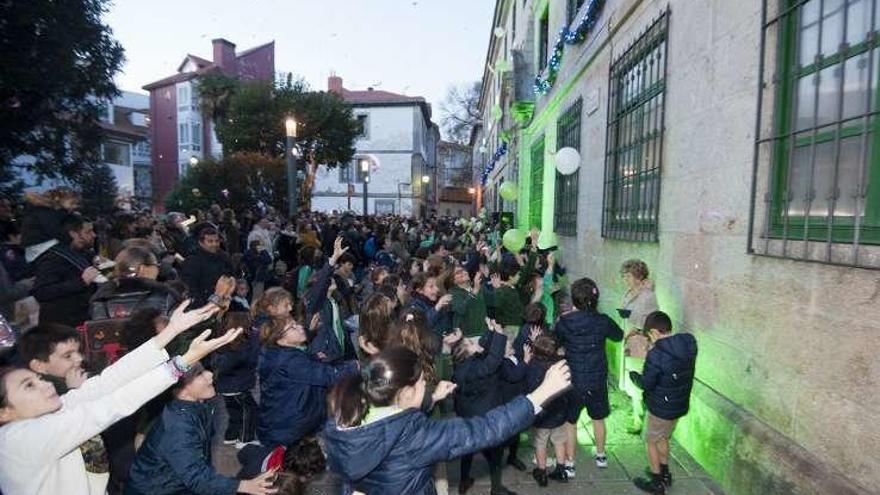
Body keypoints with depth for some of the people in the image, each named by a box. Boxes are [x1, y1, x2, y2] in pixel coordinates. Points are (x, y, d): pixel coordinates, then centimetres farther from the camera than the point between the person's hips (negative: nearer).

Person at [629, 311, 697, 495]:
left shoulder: (656, 354, -30)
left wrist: (634, 375, -2)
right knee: (663, 438, 27)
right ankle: (664, 473, 44)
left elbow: (646, 384, -22)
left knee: (652, 441, 16)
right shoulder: (689, 345, -9)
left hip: (661, 408, -7)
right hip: (680, 404, 7)